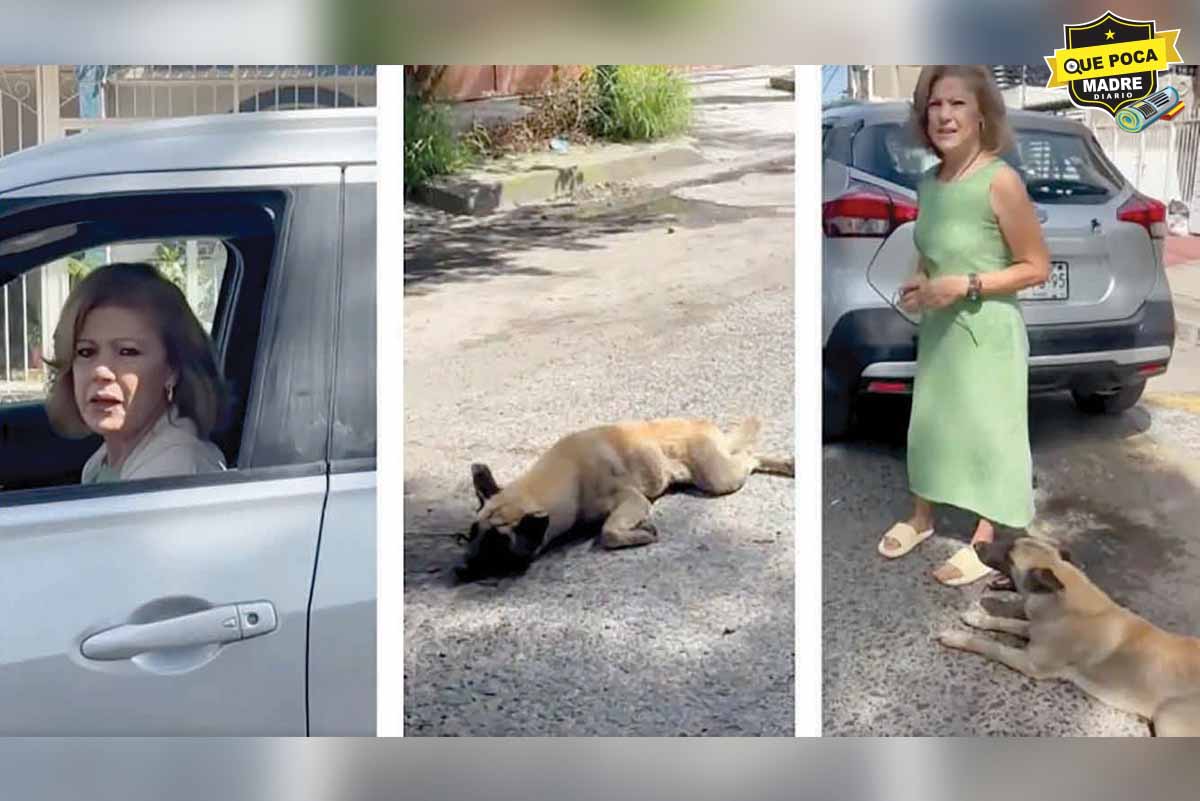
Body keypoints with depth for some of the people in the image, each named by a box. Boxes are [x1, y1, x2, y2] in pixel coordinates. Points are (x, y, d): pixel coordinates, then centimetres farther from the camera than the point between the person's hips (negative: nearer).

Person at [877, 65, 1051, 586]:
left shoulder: (1000, 181, -19)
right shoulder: (928, 183, 2)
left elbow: (1037, 268, -15)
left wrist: (966, 286, -22)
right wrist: (919, 284, -2)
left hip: (987, 331, -7)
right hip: (938, 326, 7)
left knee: (987, 427, 3)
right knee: (928, 418, 18)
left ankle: (986, 542, 17)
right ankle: (921, 517, 36)